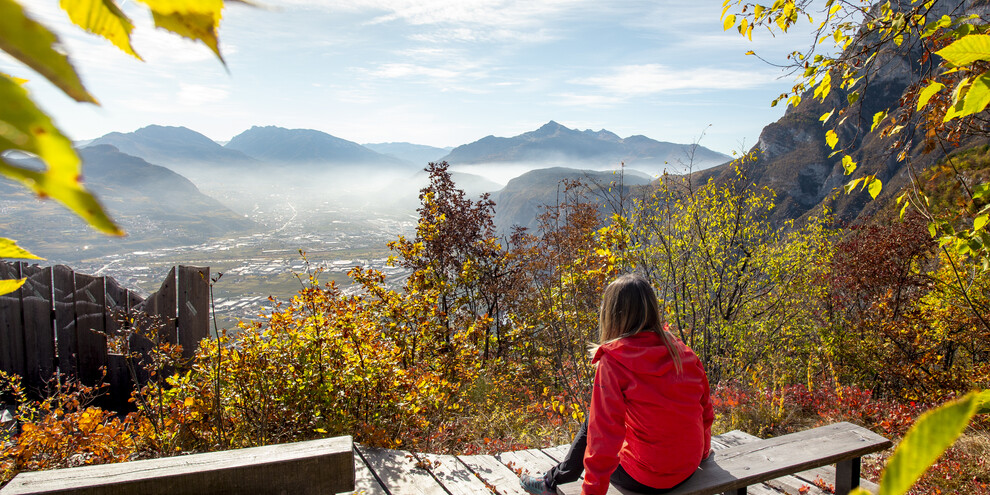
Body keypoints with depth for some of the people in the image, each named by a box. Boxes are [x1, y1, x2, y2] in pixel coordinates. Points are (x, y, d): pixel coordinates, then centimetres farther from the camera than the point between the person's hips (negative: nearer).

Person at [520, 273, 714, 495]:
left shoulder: (614, 362, -19)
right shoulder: (683, 352, -2)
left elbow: (604, 433, -18)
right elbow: (705, 411, 8)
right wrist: (702, 451, 27)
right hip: (688, 469, 6)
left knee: (594, 422, 18)